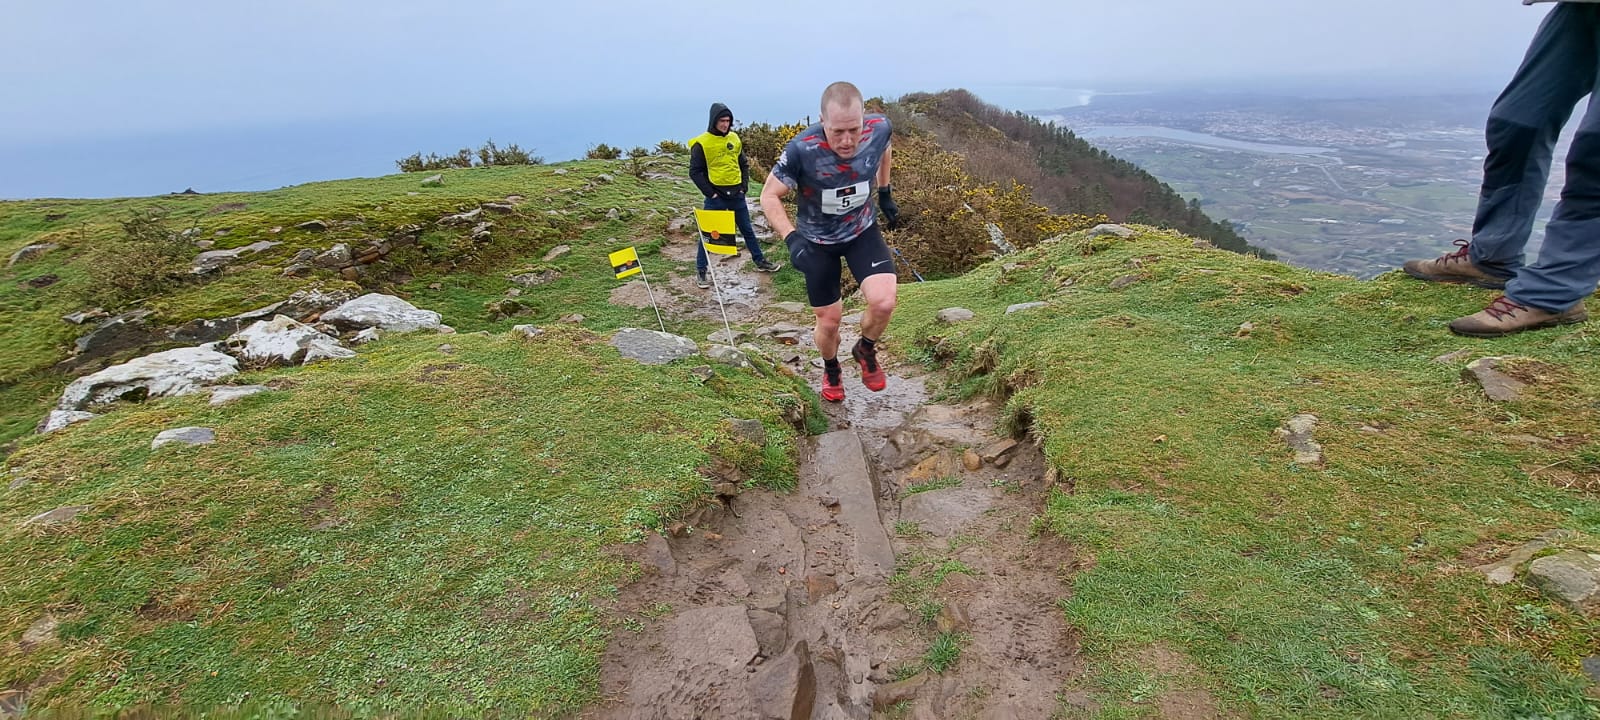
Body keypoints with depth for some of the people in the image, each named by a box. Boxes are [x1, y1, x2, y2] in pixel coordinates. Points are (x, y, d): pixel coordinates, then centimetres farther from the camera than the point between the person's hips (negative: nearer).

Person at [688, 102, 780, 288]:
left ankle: (760, 262, 27)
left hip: (736, 194, 5)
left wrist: (745, 185, 6)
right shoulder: (702, 143, -9)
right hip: (716, 196, -5)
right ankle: (700, 271, 9)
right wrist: (710, 192, -12)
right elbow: (695, 172, -9)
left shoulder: (734, 138, 7)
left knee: (747, 230, 14)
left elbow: (744, 164, 17)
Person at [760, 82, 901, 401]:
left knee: (884, 302, -20)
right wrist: (792, 238, -34)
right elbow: (769, 196, -20)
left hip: (862, 230, 2)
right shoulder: (802, 149, -32)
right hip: (817, 240, -2)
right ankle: (831, 371, 42)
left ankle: (866, 351, 14)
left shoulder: (879, 128, -22)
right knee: (829, 321, 7)